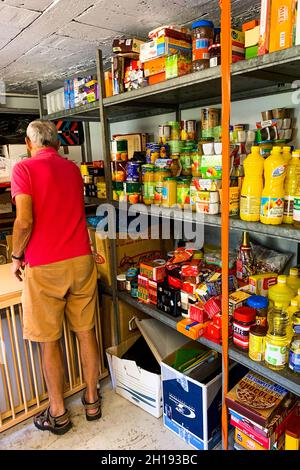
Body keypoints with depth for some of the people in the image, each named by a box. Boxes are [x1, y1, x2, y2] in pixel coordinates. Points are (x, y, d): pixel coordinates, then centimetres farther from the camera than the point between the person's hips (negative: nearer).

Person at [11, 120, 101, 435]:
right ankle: (92, 400, 29)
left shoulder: (24, 168, -6)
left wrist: (16, 257, 0)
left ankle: (57, 414, 24)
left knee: (49, 341, 9)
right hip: (81, 260, 5)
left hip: (44, 267, -5)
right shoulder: (73, 169, 11)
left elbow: (25, 222, -16)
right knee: (86, 331, 14)